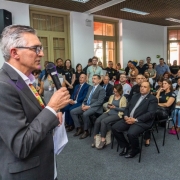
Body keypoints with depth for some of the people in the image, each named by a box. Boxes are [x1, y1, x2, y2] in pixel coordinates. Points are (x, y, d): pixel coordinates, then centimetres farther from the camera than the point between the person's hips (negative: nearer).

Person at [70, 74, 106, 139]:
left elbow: (100, 102, -14)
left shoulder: (101, 89, -4)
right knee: (72, 112, -6)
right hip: (86, 105, 8)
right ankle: (79, 128, 3)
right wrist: (83, 104, -1)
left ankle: (86, 131, -12)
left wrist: (89, 106, -20)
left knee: (85, 114, -35)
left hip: (94, 107, -8)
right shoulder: (90, 87, 19)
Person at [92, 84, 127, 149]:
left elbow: (124, 109, -6)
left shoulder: (123, 98, 1)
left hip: (117, 114, -5)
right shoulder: (111, 96, 19)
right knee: (97, 121, -23)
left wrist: (115, 107, -15)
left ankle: (103, 141, -21)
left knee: (103, 121, -31)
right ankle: (95, 138, -14)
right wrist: (109, 106, -3)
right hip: (109, 112, 6)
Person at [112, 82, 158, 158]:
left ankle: (135, 150, 2)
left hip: (142, 122, -7)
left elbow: (150, 113, -13)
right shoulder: (135, 96, 19)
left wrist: (135, 120, -20)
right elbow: (127, 107, 18)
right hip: (129, 119, 7)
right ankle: (125, 146, 11)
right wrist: (125, 116, -4)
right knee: (114, 128, -10)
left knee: (131, 133, -31)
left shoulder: (152, 99, -2)